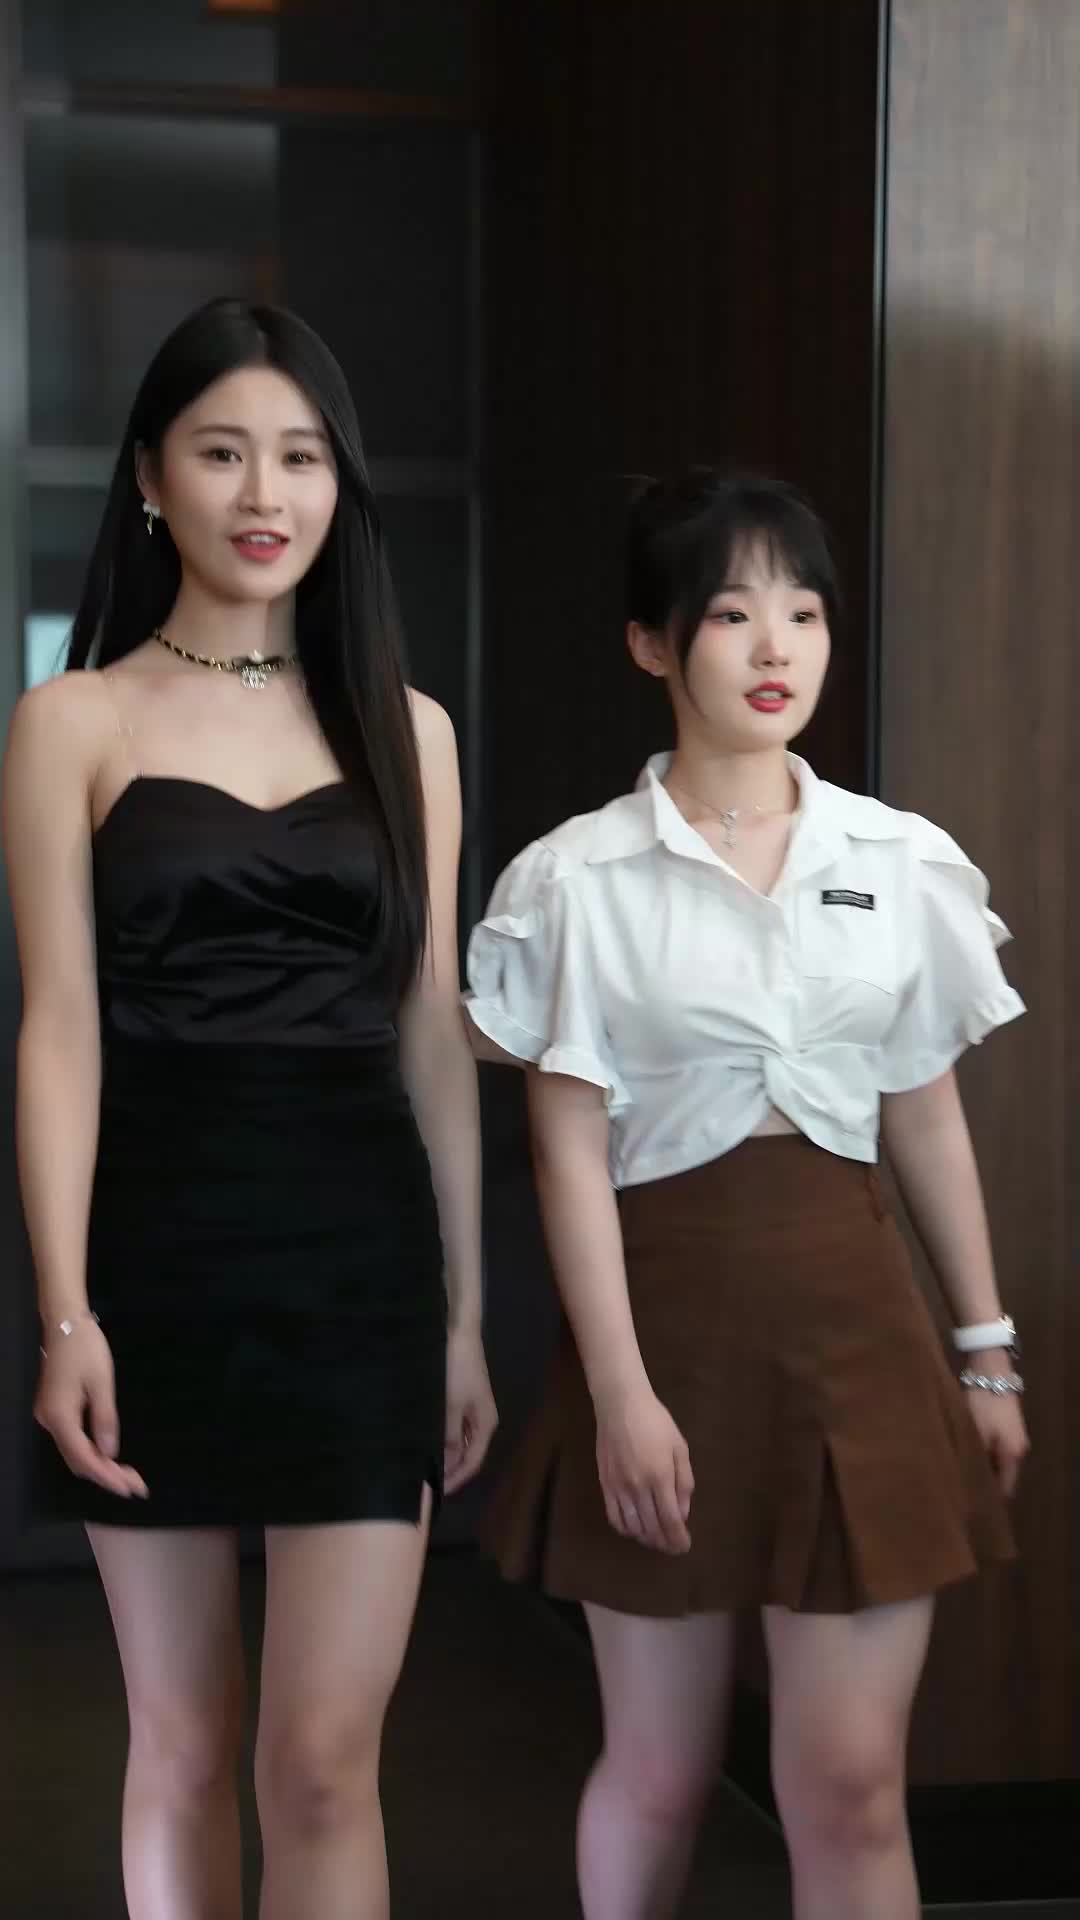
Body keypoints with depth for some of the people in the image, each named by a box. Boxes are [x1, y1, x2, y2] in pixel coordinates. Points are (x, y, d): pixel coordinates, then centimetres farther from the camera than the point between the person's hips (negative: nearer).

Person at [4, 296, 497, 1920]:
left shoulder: (406, 730, 9)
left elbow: (434, 1031, 10)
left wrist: (467, 1312, 8)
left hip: (360, 1255, 1)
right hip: (161, 1252, -1)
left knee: (324, 1759, -5)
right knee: (182, 1747, 8)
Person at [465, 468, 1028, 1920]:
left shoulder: (908, 866, 5)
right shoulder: (581, 879, -4)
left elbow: (930, 1125, 11)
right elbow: (569, 1155, -6)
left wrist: (989, 1355, 12)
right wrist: (620, 1392, -12)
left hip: (852, 1317, 2)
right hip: (670, 1311, -2)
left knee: (851, 1784, -2)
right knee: (658, 1774, 9)